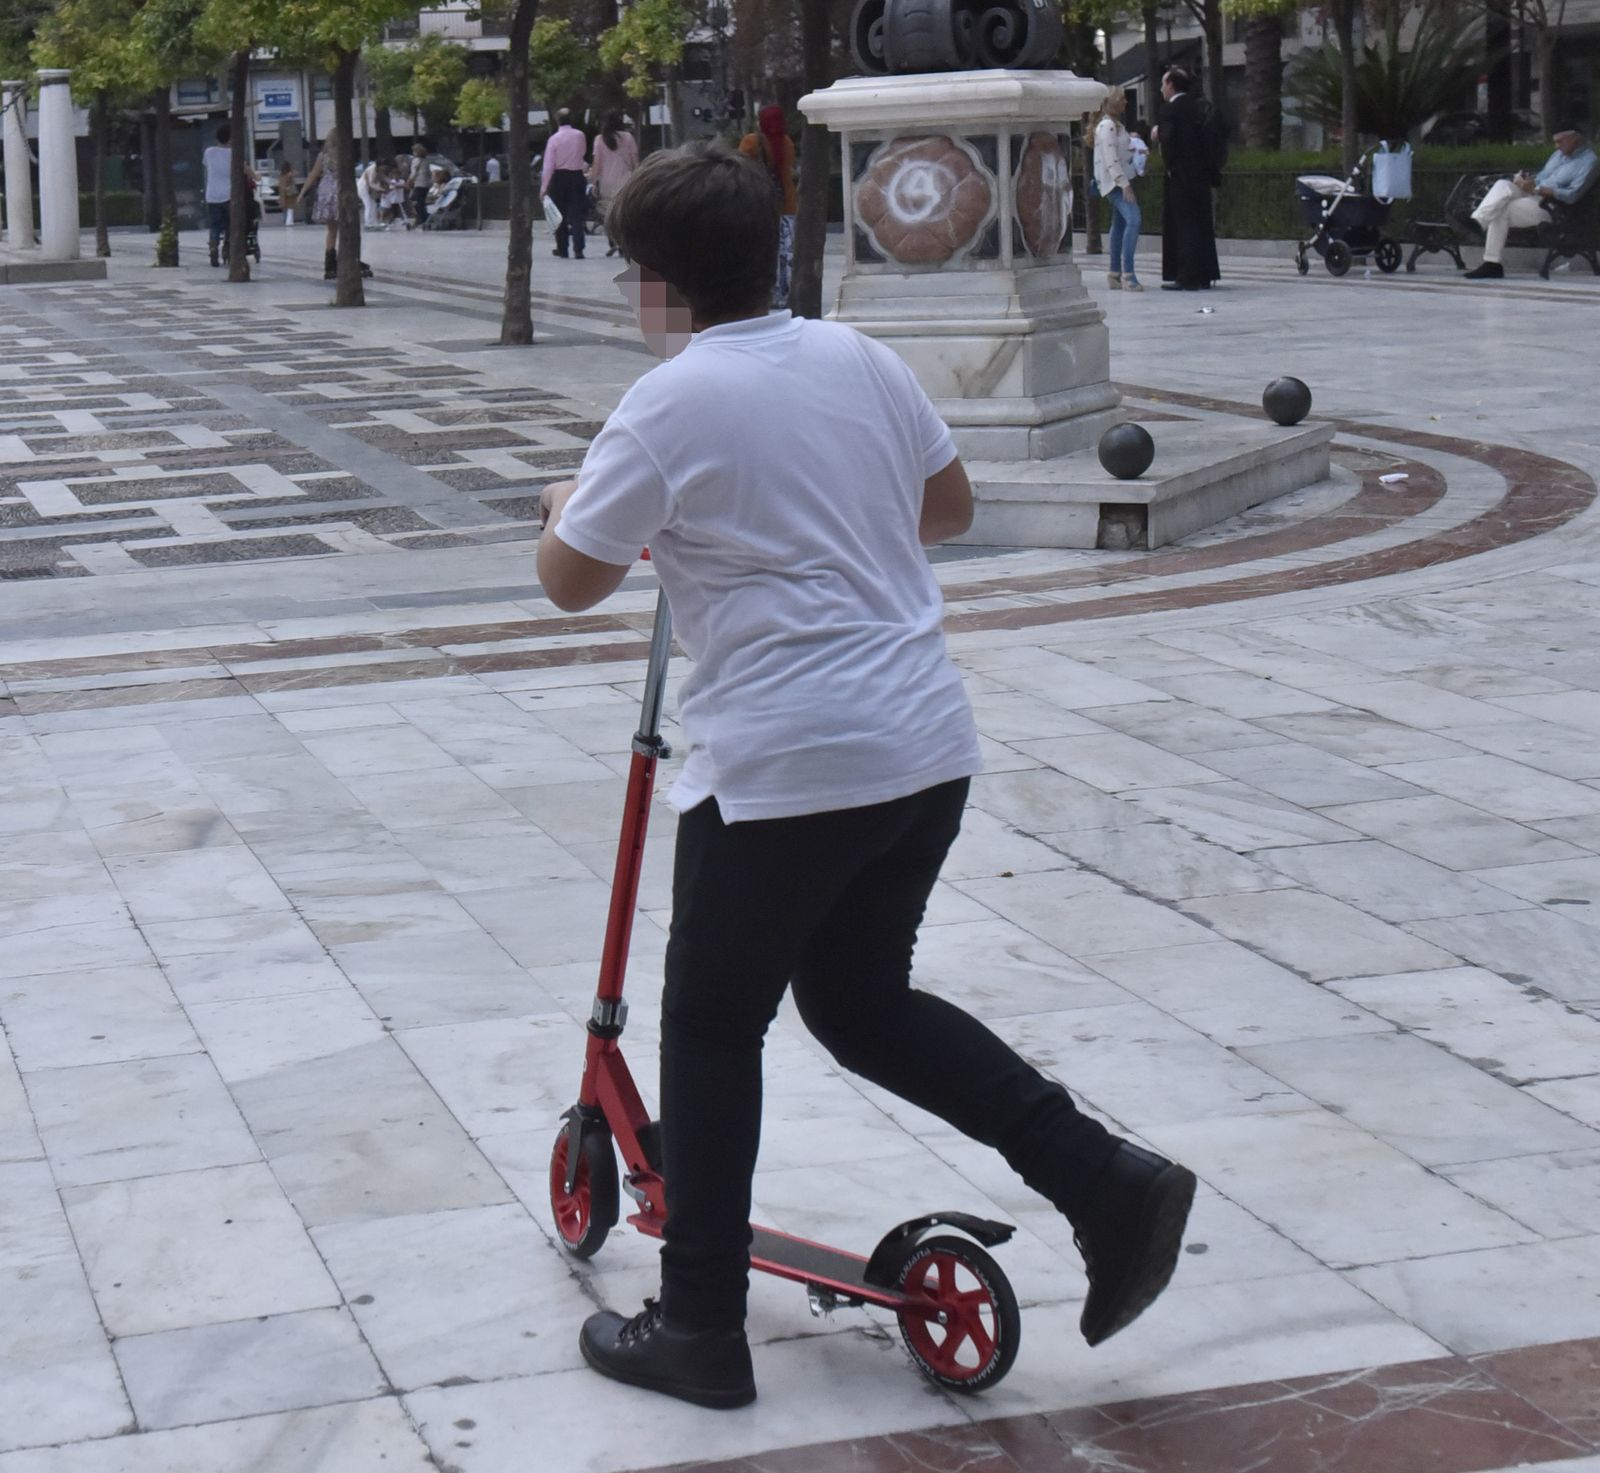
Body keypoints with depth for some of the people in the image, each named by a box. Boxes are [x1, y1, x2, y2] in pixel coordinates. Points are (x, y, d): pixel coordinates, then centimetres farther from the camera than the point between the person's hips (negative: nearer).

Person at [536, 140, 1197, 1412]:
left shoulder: (670, 405, -11)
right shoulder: (857, 359, 8)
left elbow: (573, 581, -2)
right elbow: (950, 507, 20)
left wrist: (564, 508, 20)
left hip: (782, 767, -7)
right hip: (928, 748, 7)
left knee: (712, 1026, 11)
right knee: (865, 1000, 22)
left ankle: (700, 1328, 16)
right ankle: (1107, 1183, 10)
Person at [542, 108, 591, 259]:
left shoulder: (554, 138, -10)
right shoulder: (580, 135, -2)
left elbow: (548, 165, -13)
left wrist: (543, 187, -11)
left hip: (559, 178, -1)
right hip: (577, 176, 1)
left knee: (560, 215, 10)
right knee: (576, 215, -1)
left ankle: (562, 249, 16)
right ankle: (578, 249, -13)